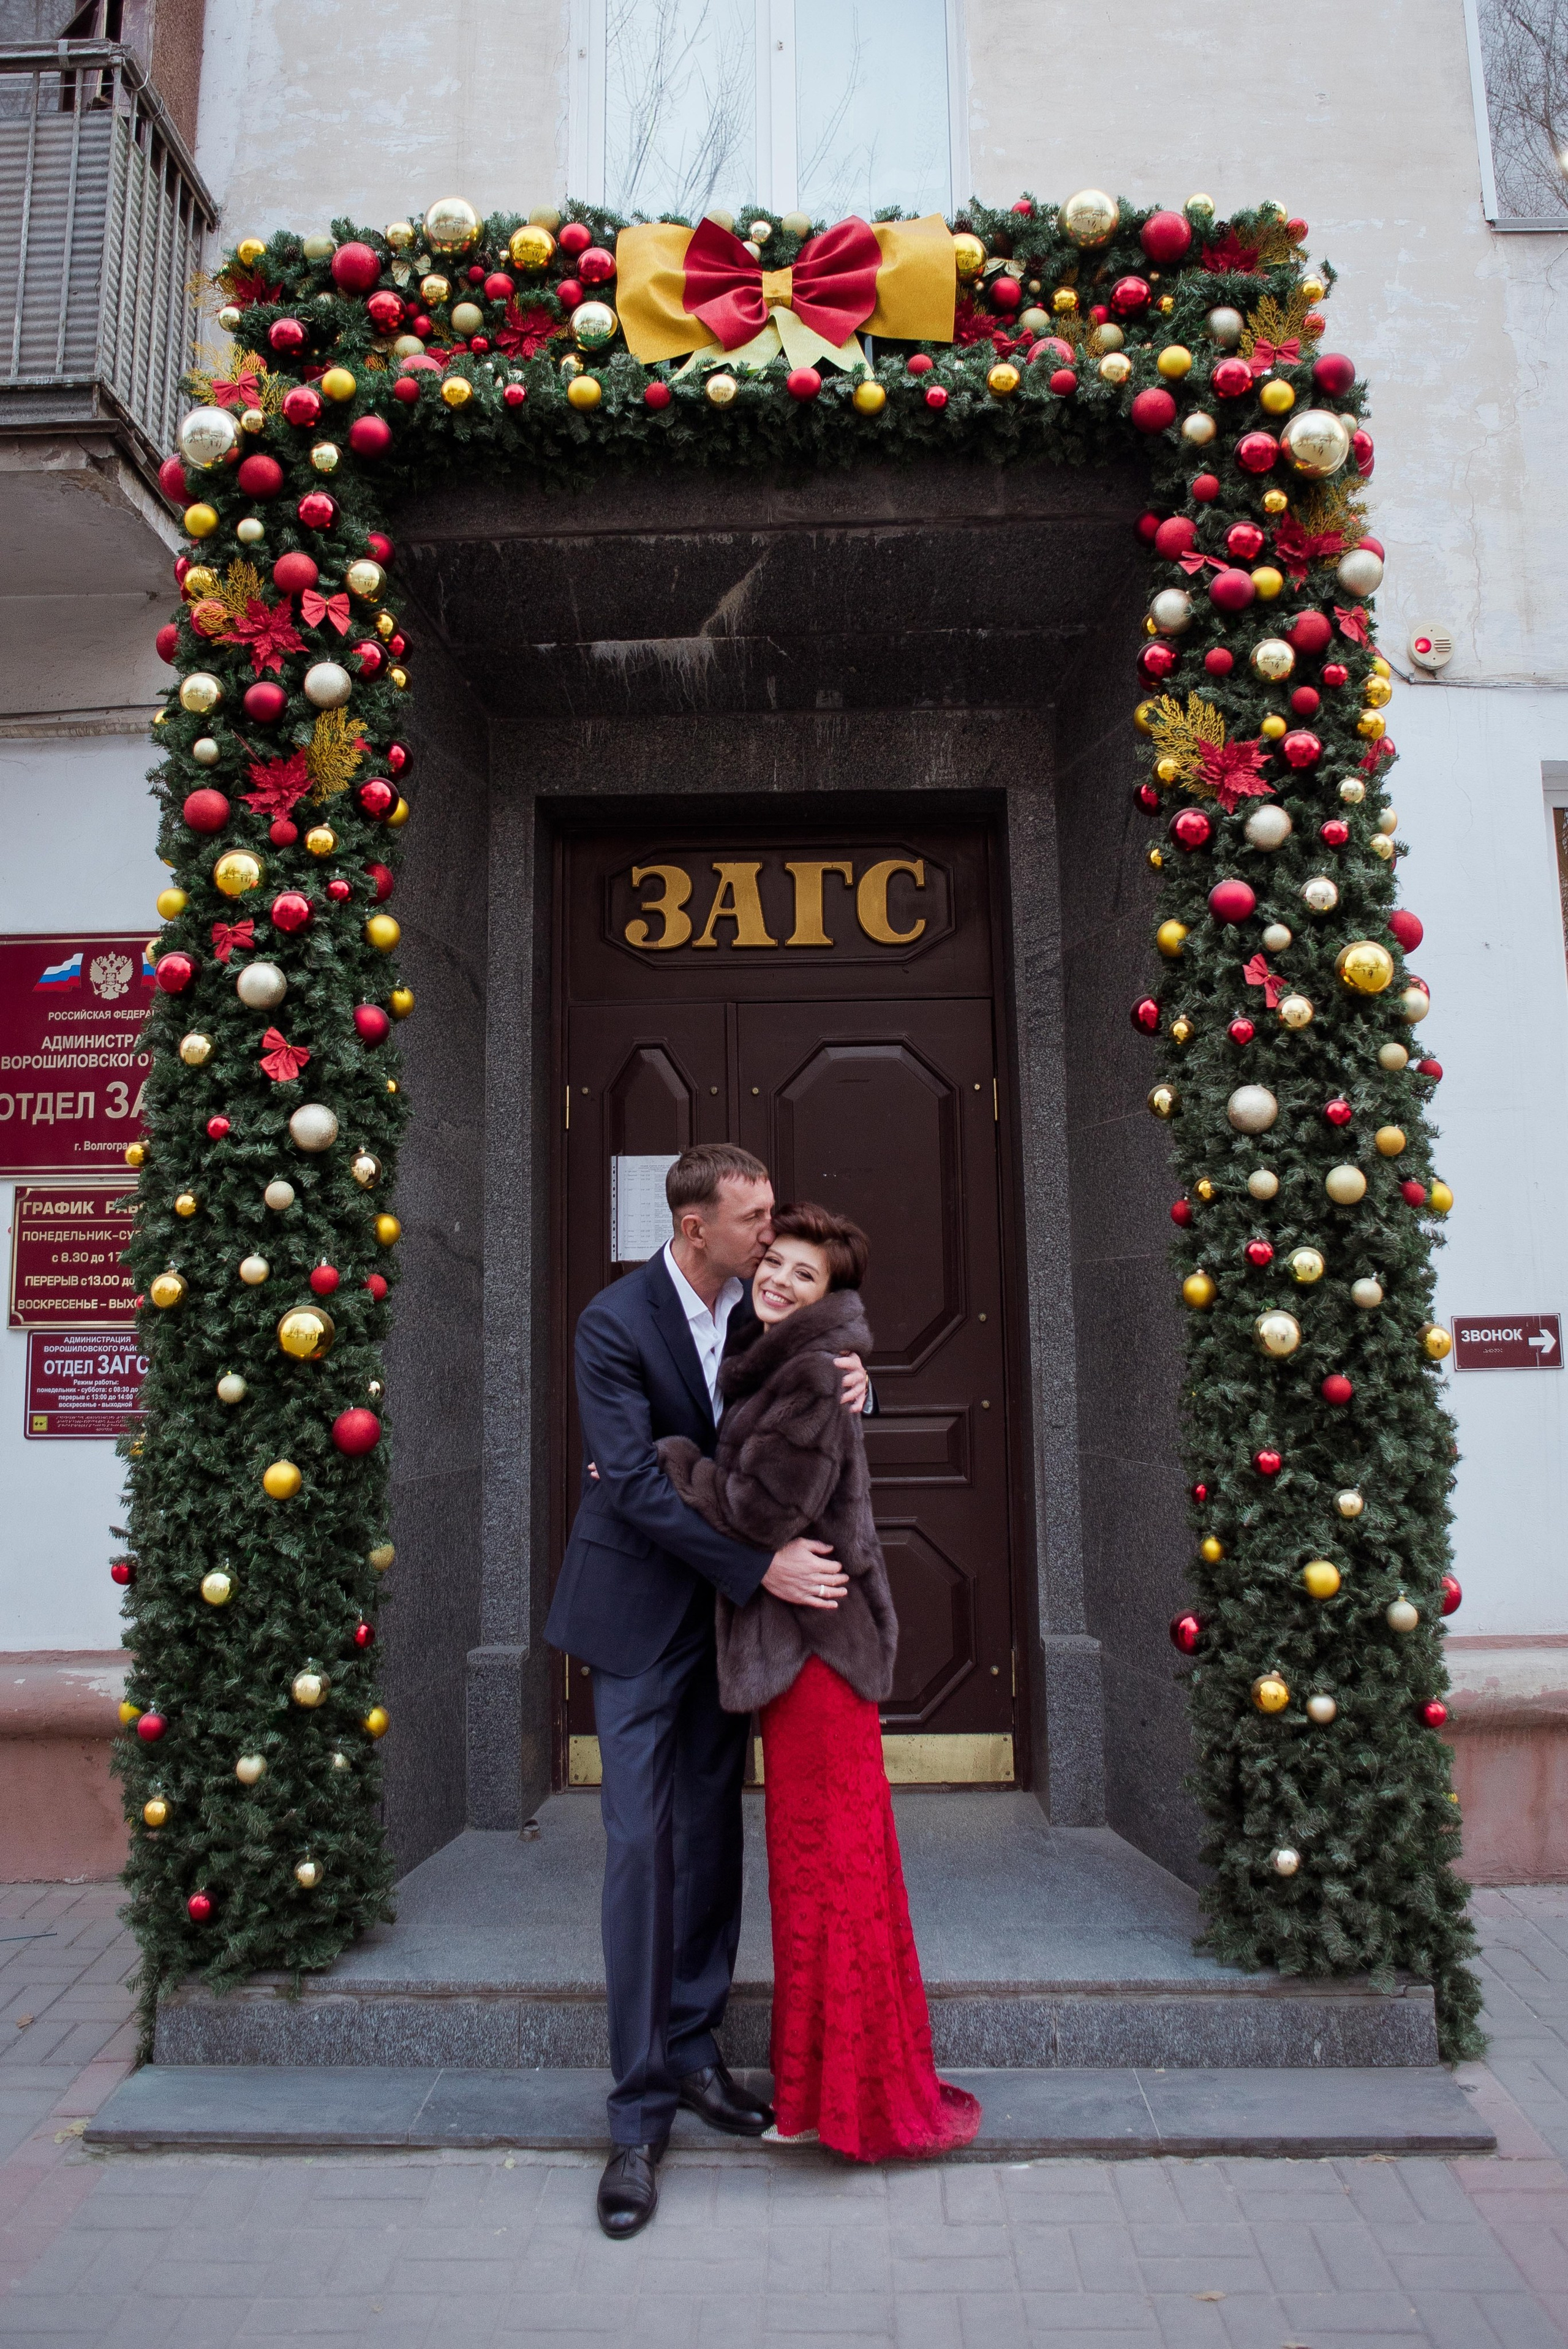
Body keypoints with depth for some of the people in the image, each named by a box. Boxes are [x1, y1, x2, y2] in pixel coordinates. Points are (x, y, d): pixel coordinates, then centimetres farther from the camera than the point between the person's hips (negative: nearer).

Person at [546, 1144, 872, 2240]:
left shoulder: (762, 1305, -2)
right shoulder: (615, 1323, -19)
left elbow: (810, 1419, 13)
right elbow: (634, 1482, -24)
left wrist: (849, 1386, -12)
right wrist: (762, 1567, -28)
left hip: (729, 1603, 5)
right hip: (642, 1606, -5)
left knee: (713, 1832, 12)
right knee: (642, 1843, -3)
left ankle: (693, 2049, 28)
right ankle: (640, 2114, 10)